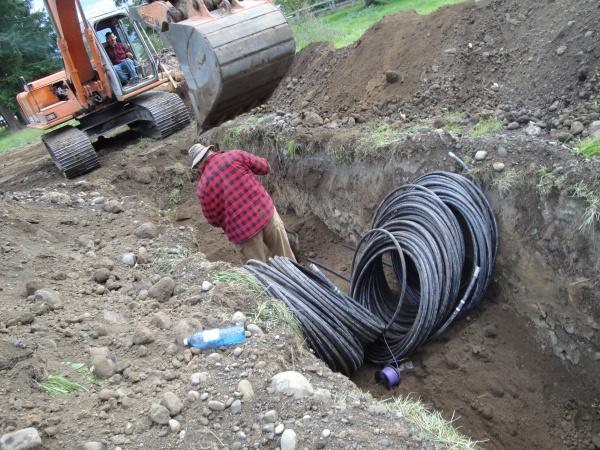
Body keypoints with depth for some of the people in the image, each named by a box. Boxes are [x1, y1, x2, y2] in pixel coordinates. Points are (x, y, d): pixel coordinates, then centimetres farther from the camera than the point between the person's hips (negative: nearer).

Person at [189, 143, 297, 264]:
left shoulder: (202, 187, 1)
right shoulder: (235, 155, -1)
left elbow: (213, 220, 6)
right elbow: (265, 167, 7)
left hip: (241, 231, -1)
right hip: (266, 212, 1)